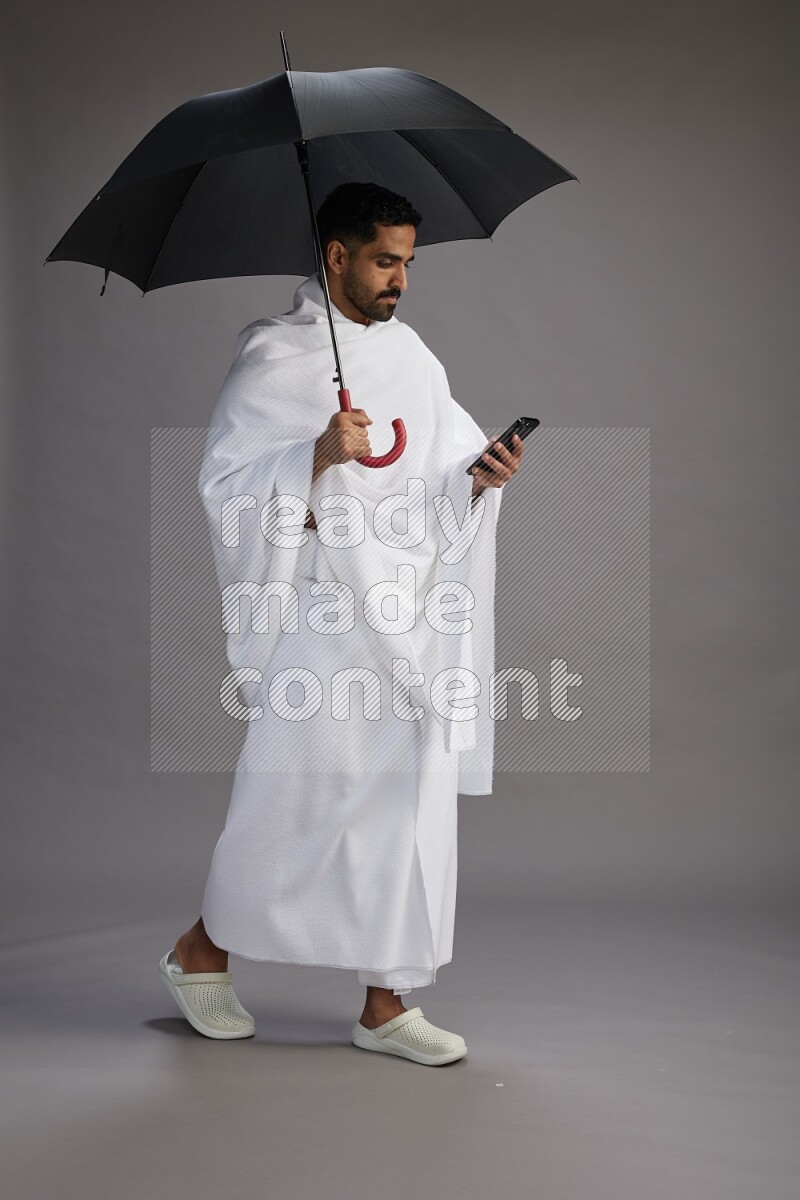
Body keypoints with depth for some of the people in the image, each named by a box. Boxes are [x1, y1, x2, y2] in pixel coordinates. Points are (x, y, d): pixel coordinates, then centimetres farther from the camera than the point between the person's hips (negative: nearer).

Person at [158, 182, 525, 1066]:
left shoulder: (409, 351, 15)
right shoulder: (273, 356, -5)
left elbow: (441, 463, 16)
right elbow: (224, 481, -10)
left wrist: (477, 474, -5)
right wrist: (319, 455, -23)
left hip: (409, 612, 6)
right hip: (319, 611, -6)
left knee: (414, 802, 5)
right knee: (296, 794, 0)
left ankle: (386, 1003, 15)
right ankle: (201, 952, 25)